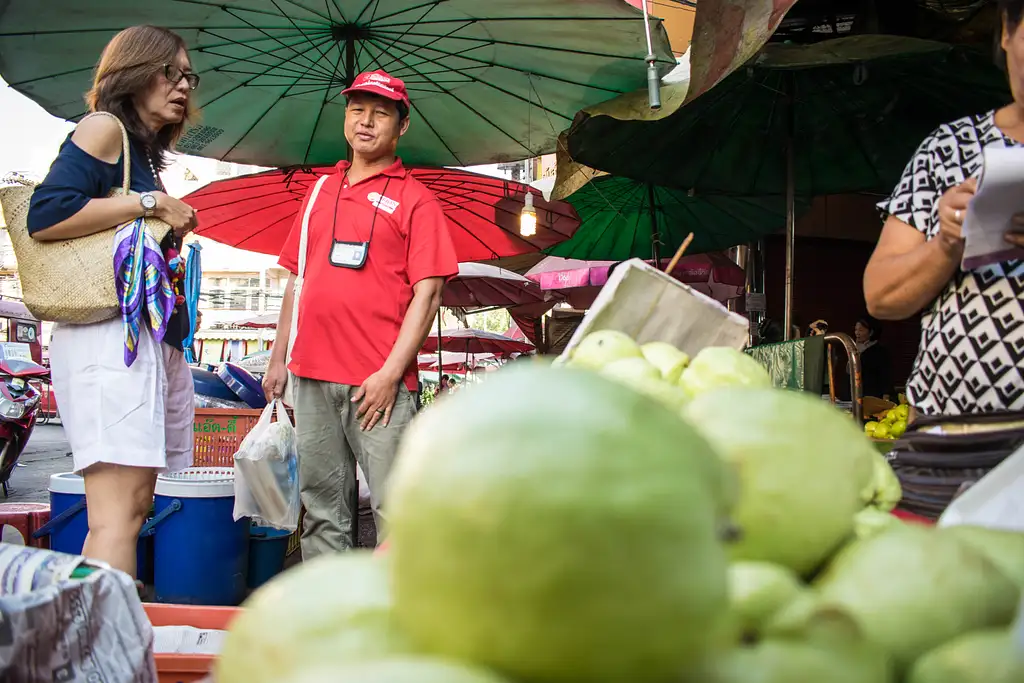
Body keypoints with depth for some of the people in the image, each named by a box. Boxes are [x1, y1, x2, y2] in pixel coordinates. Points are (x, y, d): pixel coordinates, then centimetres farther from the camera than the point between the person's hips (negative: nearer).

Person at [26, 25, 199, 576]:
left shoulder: (145, 153, 25)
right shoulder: (105, 128, 0)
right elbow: (44, 216, -14)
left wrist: (174, 224, 13)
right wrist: (152, 204, -10)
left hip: (156, 339, 10)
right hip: (109, 332, -10)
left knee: (136, 505, 5)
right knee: (116, 516, -17)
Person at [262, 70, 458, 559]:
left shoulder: (414, 199, 2)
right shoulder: (320, 192, 18)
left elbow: (427, 294, -6)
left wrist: (391, 374, -14)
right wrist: (279, 357, 15)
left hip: (378, 382, -5)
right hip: (312, 376, 5)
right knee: (321, 505, 9)